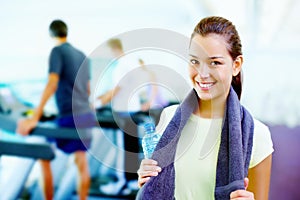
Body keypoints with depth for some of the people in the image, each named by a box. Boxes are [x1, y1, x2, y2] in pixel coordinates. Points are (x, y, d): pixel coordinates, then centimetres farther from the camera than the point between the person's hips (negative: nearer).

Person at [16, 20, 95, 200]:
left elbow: (52, 84, -17)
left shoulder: (57, 51, -5)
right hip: (87, 116, 7)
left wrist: (35, 118, -20)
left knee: (44, 157, 4)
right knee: (82, 162, 9)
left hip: (69, 117, -7)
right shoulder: (82, 55, 15)